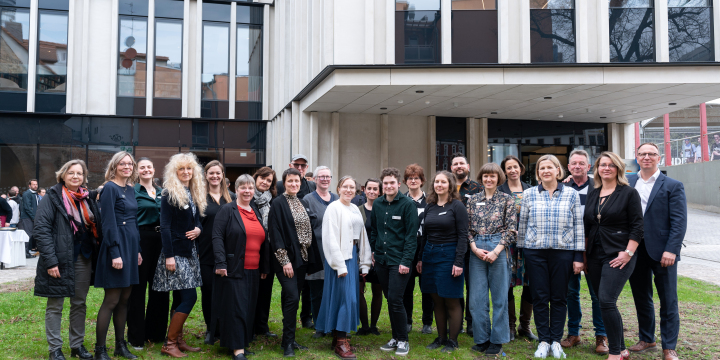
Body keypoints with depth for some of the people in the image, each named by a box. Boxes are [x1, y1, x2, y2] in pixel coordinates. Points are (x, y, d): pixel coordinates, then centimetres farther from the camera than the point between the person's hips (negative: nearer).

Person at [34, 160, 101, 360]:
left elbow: (96, 229, 14)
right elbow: (41, 229, -13)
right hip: (60, 259, -5)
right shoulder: (53, 197, -6)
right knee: (55, 306, 5)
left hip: (83, 259, 5)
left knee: (80, 304, 12)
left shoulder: (88, 199, 11)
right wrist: (51, 261, -18)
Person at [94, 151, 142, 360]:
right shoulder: (110, 188, -9)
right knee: (112, 300, -4)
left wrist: (137, 250, 15)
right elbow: (109, 223, -15)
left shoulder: (130, 189, 14)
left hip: (131, 246, 8)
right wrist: (115, 253, -20)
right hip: (117, 245, -8)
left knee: (124, 299, 11)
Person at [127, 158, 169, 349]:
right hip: (140, 239, -5)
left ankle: (156, 332, 23)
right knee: (138, 287, 1)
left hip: (159, 241, 5)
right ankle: (136, 336, 12)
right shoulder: (133, 191, -2)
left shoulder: (161, 192, 14)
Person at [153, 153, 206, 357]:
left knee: (180, 298, 12)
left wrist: (198, 229, -4)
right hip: (175, 252, -8)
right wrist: (168, 255, -18)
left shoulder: (195, 194, 13)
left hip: (190, 252, 8)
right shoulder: (169, 194, -9)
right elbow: (165, 226, -13)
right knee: (189, 297, -10)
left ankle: (178, 340, 20)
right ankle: (169, 344, -1)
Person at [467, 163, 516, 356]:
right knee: (477, 296, 3)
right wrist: (475, 248, -7)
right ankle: (482, 338, 16)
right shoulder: (473, 200, 9)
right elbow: (468, 227, 7)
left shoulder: (507, 199, 2)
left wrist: (496, 251, -12)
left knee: (499, 296, 4)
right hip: (476, 250, 3)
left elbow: (511, 228, -4)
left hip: (499, 249, -2)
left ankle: (497, 341, 15)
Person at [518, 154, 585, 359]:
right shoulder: (529, 194, 5)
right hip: (535, 252, 0)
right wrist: (521, 251, 7)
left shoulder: (571, 194, 4)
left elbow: (578, 226, 4)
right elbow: (522, 225, 9)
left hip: (563, 252, 0)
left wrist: (578, 256, 0)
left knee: (559, 297, 6)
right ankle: (543, 340, 16)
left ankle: (556, 341, 18)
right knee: (539, 297, 4)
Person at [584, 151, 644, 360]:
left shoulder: (629, 193, -2)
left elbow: (637, 226, -6)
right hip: (595, 256, 6)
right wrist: (584, 255, 13)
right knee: (605, 303, 8)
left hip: (618, 256, -6)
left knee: (606, 301, -15)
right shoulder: (592, 195, 13)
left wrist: (628, 253, -14)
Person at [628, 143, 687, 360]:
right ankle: (647, 340, 29)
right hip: (635, 251, 3)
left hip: (662, 252, -3)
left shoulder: (673, 186, -1)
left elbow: (679, 221, -7)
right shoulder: (627, 184, 7)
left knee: (668, 302, 4)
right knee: (641, 299, 14)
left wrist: (671, 250, -16)